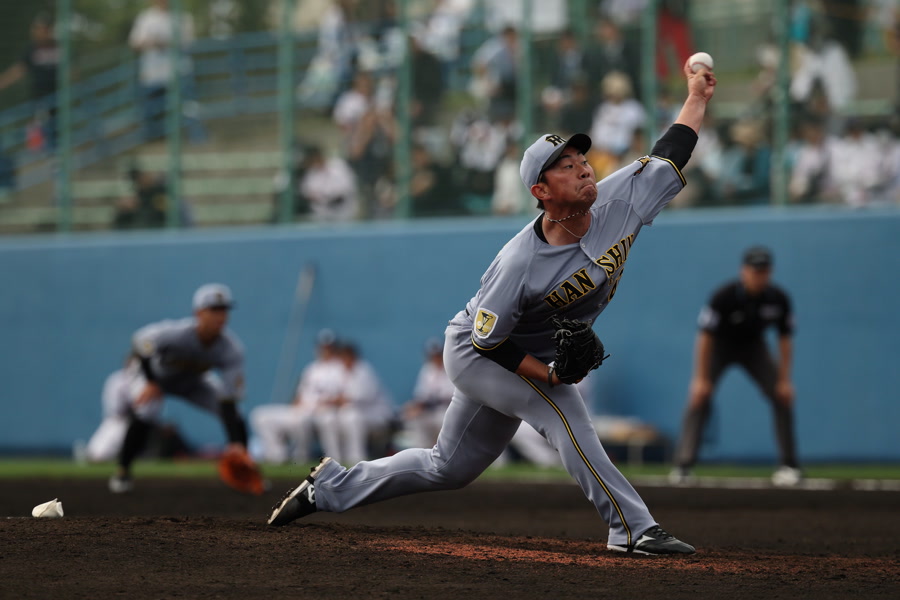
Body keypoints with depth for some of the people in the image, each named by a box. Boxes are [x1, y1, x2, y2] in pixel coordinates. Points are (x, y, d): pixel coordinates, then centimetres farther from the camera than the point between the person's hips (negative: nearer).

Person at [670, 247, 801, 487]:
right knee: (699, 398, -19)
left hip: (753, 346, 3)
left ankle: (789, 465, 1)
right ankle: (683, 465, -22)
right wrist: (701, 378, -25)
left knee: (783, 397, -8)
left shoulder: (779, 299, -20)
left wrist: (784, 380, -12)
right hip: (721, 345, -3)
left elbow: (785, 339, -9)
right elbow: (705, 336, -24)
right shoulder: (724, 296, -30)